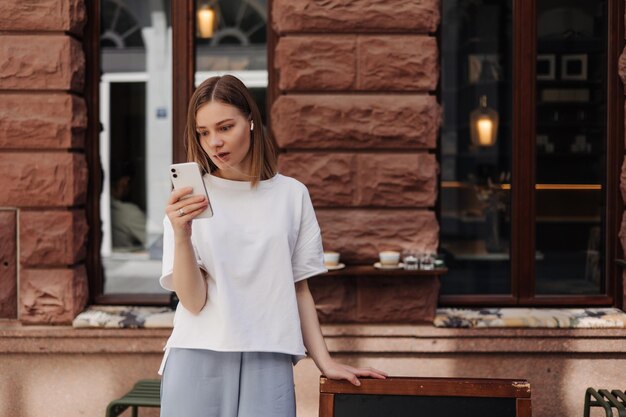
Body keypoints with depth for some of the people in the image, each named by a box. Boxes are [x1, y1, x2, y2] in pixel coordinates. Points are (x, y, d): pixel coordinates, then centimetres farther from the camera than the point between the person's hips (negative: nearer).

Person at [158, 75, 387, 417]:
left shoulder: (291, 195, 5)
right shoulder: (187, 198, 1)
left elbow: (298, 289, 11)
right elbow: (193, 300, -6)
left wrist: (326, 363, 7)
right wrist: (181, 235, -20)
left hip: (267, 363, 1)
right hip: (198, 362, -1)